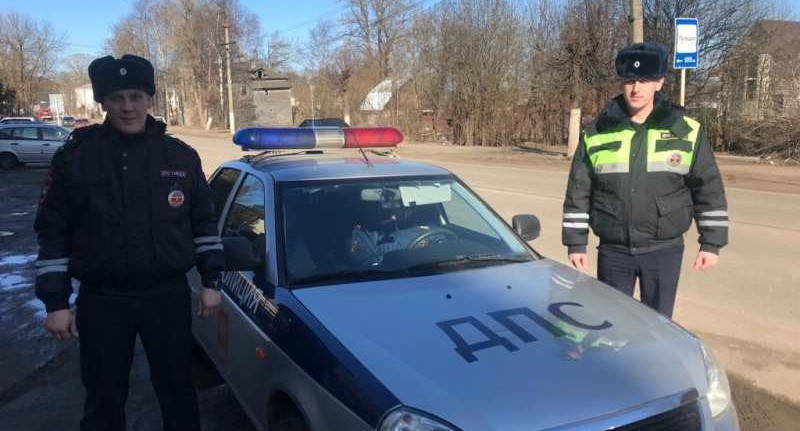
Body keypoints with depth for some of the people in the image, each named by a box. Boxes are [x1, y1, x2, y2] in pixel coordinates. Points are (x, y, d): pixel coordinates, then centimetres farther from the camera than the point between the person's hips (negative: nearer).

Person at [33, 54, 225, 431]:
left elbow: (204, 222, 6)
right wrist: (55, 302, -3)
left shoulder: (181, 156, 0)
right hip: (101, 302, 0)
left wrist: (211, 281, 3)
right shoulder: (74, 156, -4)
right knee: (103, 400, 13)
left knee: (178, 390, 14)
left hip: (169, 296, 1)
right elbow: (53, 231, 0)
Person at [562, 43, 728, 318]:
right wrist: (576, 242, 0)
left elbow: (708, 189, 1)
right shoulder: (597, 132, -2)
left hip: (664, 251, 0)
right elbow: (578, 192, 1)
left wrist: (711, 243, 0)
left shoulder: (686, 130, -3)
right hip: (613, 251, 1)